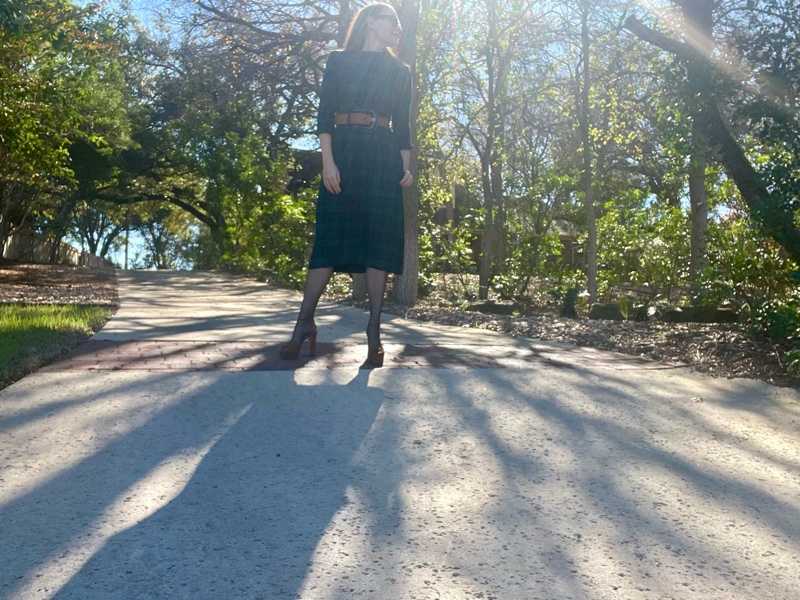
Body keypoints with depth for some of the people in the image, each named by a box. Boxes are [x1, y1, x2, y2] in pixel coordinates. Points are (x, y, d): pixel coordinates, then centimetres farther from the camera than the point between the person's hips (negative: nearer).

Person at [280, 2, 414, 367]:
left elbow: (402, 125, 15)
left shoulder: (400, 72, 17)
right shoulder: (339, 60, 9)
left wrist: (406, 167, 2)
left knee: (379, 238, -4)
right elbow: (325, 115, 1)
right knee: (330, 236, -5)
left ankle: (374, 330, -2)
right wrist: (328, 161, -11)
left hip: (384, 158, 2)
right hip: (344, 152, -2)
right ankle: (305, 323, 1)